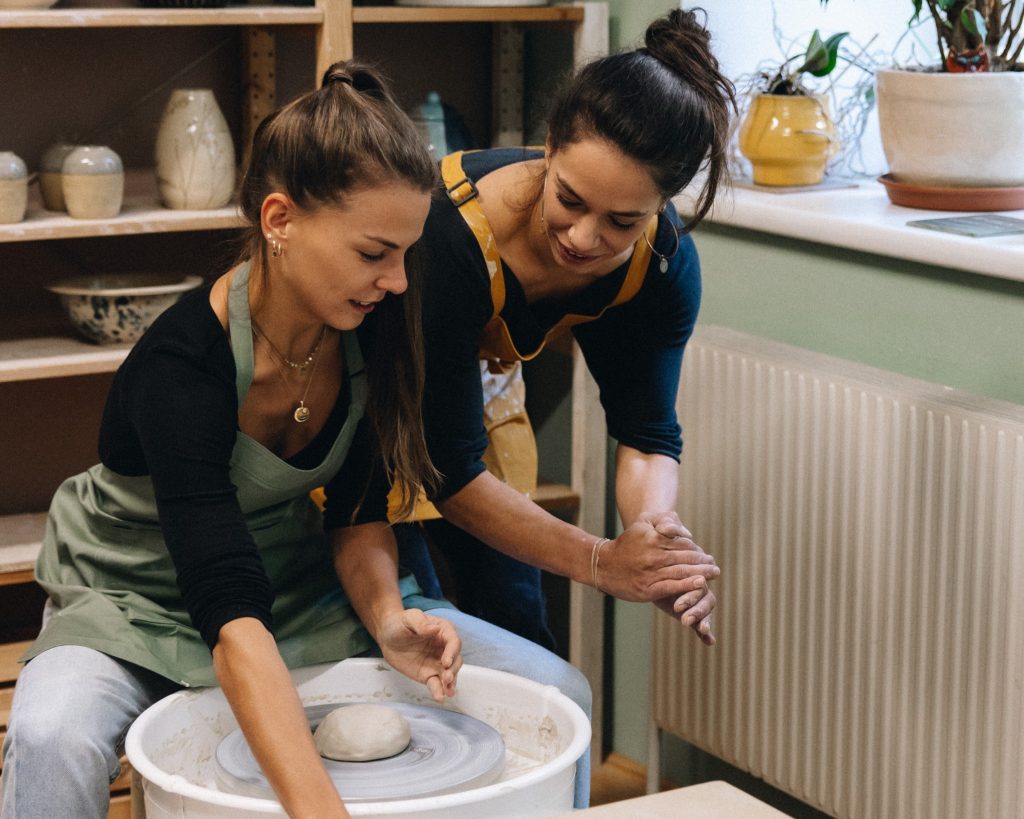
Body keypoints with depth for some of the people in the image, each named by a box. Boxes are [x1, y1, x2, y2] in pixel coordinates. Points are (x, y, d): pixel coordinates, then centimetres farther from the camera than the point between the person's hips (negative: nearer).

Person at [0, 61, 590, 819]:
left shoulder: (373, 325, -15)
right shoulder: (181, 365, -33)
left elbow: (355, 514, -1)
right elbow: (231, 620, -43)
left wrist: (388, 619, -23)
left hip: (295, 585, 5)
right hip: (142, 607, -5)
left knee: (558, 692, -9)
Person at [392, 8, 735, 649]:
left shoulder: (664, 262, -23)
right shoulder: (451, 234, -39)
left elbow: (647, 432, -16)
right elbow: (446, 466, -34)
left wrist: (658, 530, -38)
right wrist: (598, 561, -40)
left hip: (482, 381, 5)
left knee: (514, 621, 4)